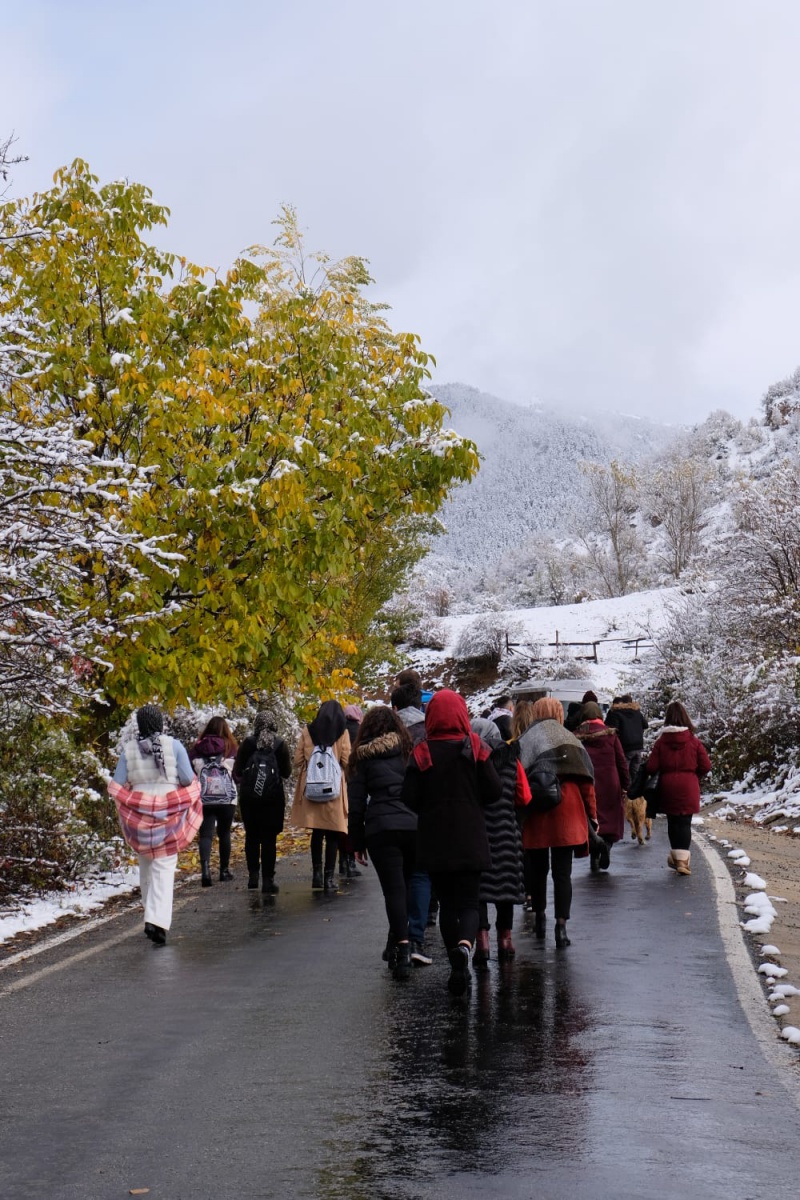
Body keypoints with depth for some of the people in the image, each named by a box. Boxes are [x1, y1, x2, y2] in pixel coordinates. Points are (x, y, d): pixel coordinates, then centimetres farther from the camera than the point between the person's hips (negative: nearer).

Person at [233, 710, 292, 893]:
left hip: (248, 796, 1)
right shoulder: (280, 744, -4)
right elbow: (286, 772, 2)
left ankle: (253, 875, 12)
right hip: (273, 796, -1)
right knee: (269, 838, 1)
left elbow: (237, 770, -1)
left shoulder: (248, 742, -2)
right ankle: (268, 879, -2)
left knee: (251, 836, 14)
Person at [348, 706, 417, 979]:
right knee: (405, 886, 15)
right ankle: (397, 944, 24)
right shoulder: (409, 750, 11)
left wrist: (357, 842, 11)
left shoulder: (362, 757, 8)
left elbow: (356, 803, 6)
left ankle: (402, 946, -19)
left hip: (380, 829, -2)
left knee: (393, 888, -4)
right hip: (414, 825, 2)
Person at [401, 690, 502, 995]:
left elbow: (409, 799, -7)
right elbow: (493, 791, -6)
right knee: (468, 903, 3)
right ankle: (464, 945, -27)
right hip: (470, 839, -1)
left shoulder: (422, 752, -6)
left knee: (446, 903, 13)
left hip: (434, 841, 1)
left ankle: (458, 968, 15)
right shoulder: (475, 747, -6)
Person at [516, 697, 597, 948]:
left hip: (535, 816, 0)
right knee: (562, 873, 0)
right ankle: (561, 927, -8)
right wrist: (592, 814, 10)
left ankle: (539, 918, 26)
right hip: (567, 815, 0)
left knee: (538, 870, 16)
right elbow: (586, 781, 4)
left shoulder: (524, 742, 1)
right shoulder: (569, 740, 7)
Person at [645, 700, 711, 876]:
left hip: (667, 787, 1)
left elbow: (651, 767, -8)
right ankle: (682, 859, -8)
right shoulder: (694, 740, -5)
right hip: (688, 789, -1)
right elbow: (706, 766, -5)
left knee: (673, 822, 14)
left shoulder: (661, 741, -5)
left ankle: (676, 856, 23)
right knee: (685, 823, 2)